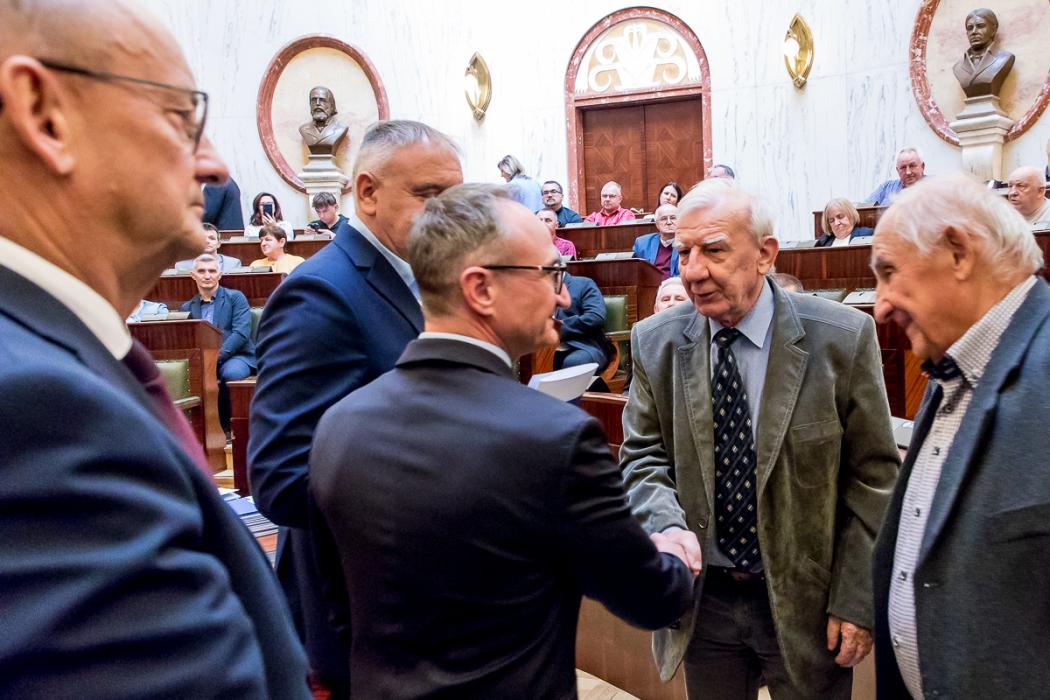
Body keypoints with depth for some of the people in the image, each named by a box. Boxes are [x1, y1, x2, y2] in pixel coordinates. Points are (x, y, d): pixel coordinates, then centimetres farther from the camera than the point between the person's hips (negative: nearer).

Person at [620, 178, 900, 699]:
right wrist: (668, 525, -21)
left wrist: (856, 598, -8)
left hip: (807, 600, -2)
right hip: (703, 597, 2)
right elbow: (643, 457, -1)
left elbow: (873, 475, -7)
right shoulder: (655, 342, -6)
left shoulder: (842, 337, -13)